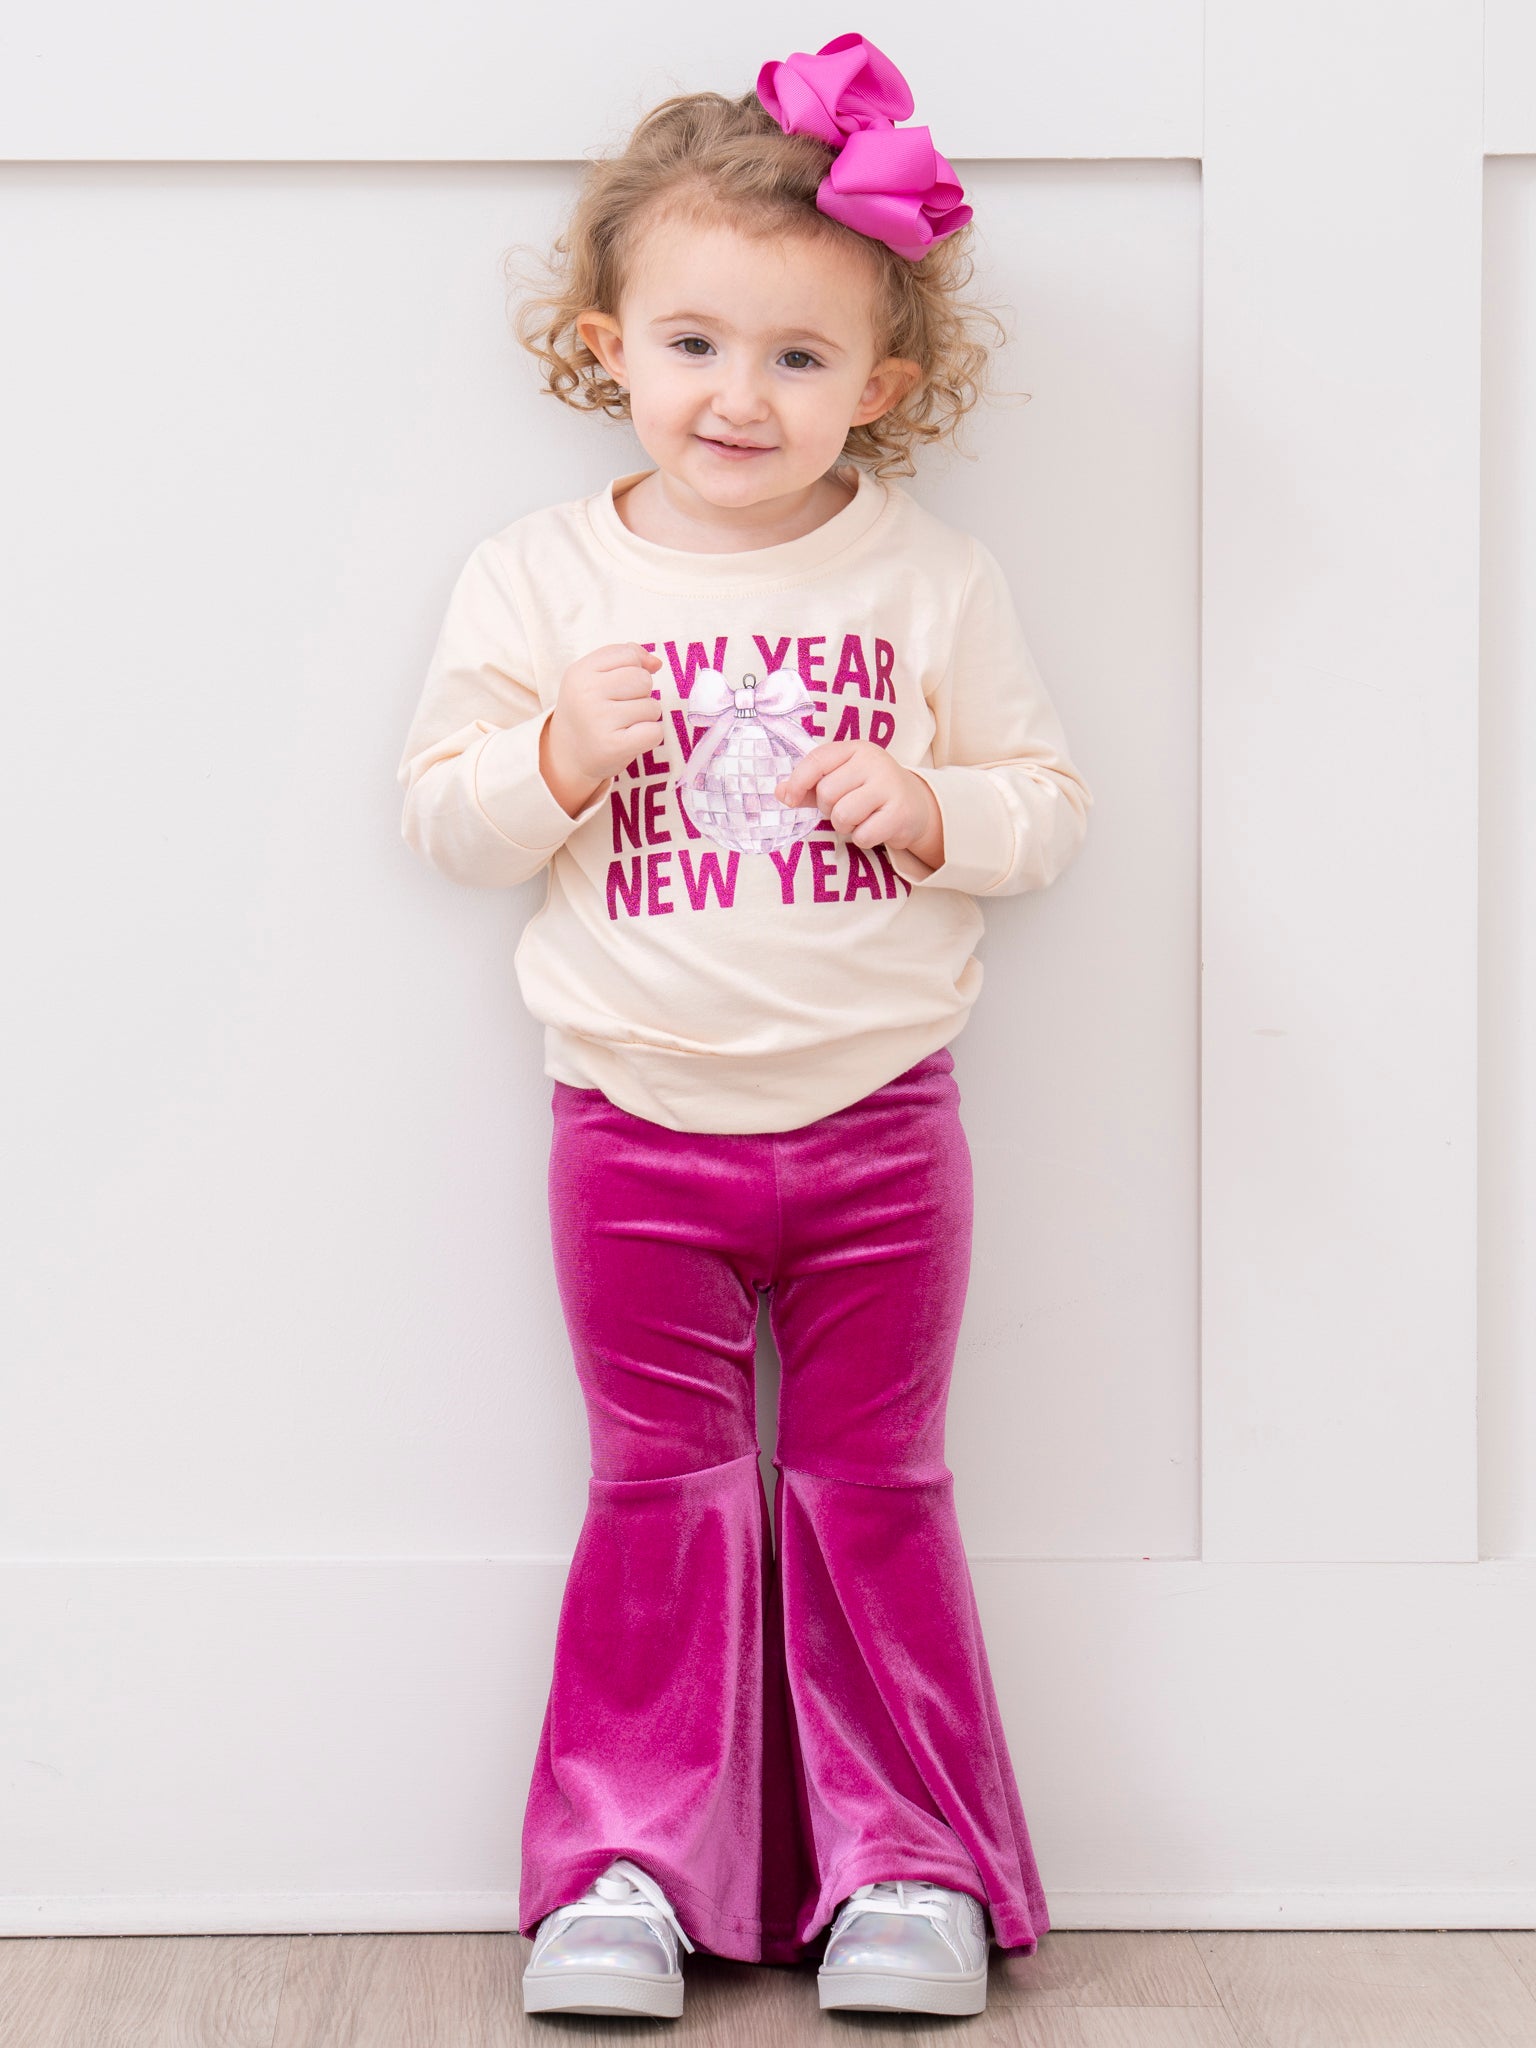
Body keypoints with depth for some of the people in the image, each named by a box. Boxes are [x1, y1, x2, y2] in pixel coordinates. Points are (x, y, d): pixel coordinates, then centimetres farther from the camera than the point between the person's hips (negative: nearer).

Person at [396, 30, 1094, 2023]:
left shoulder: (936, 582, -2)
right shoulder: (537, 576, -1)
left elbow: (1046, 803, 2)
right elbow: (446, 808, 0)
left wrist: (925, 807, -18)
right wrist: (558, 759, -19)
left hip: (877, 1125, 0)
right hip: (638, 1130, 0)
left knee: (872, 1488, 9)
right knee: (662, 1488, 9)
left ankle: (908, 1860, 20)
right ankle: (630, 1862, 19)